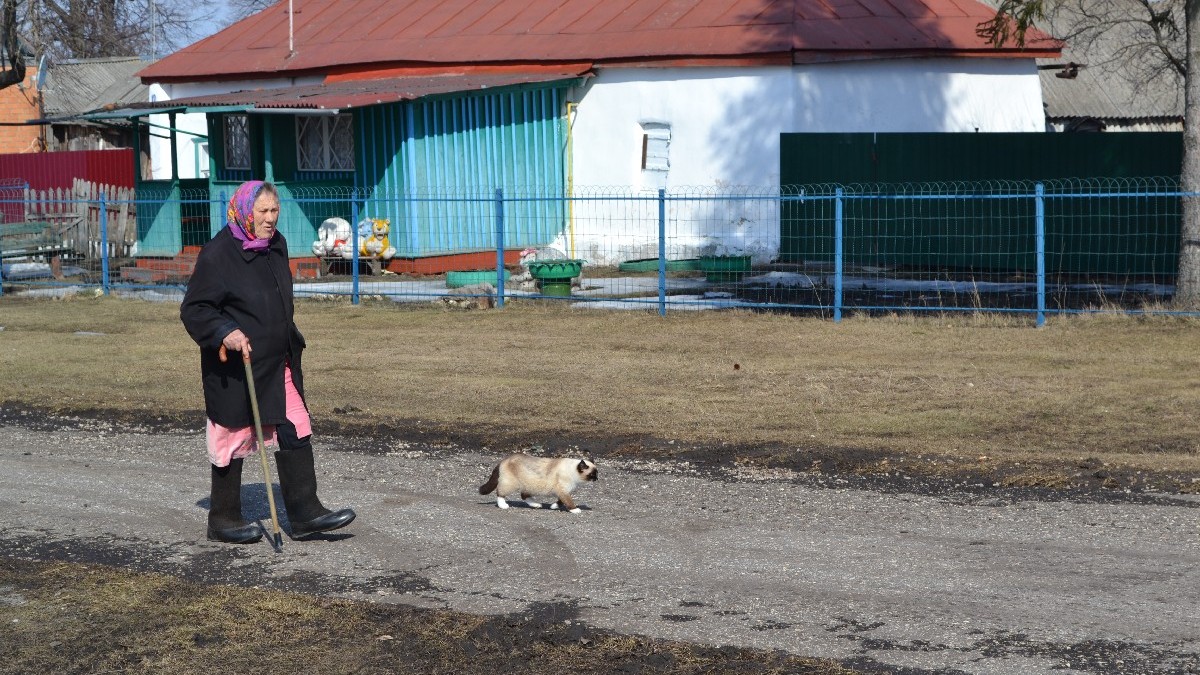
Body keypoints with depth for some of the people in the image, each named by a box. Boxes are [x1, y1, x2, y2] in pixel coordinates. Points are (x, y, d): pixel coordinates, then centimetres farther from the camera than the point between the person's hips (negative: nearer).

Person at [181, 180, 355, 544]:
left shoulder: (276, 245, 8)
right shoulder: (218, 254, -15)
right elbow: (193, 310, -14)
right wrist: (224, 332, -28)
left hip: (278, 364, 7)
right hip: (234, 368, -7)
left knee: (295, 433, 3)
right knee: (234, 438, 4)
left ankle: (304, 512, 8)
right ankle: (223, 518, 17)